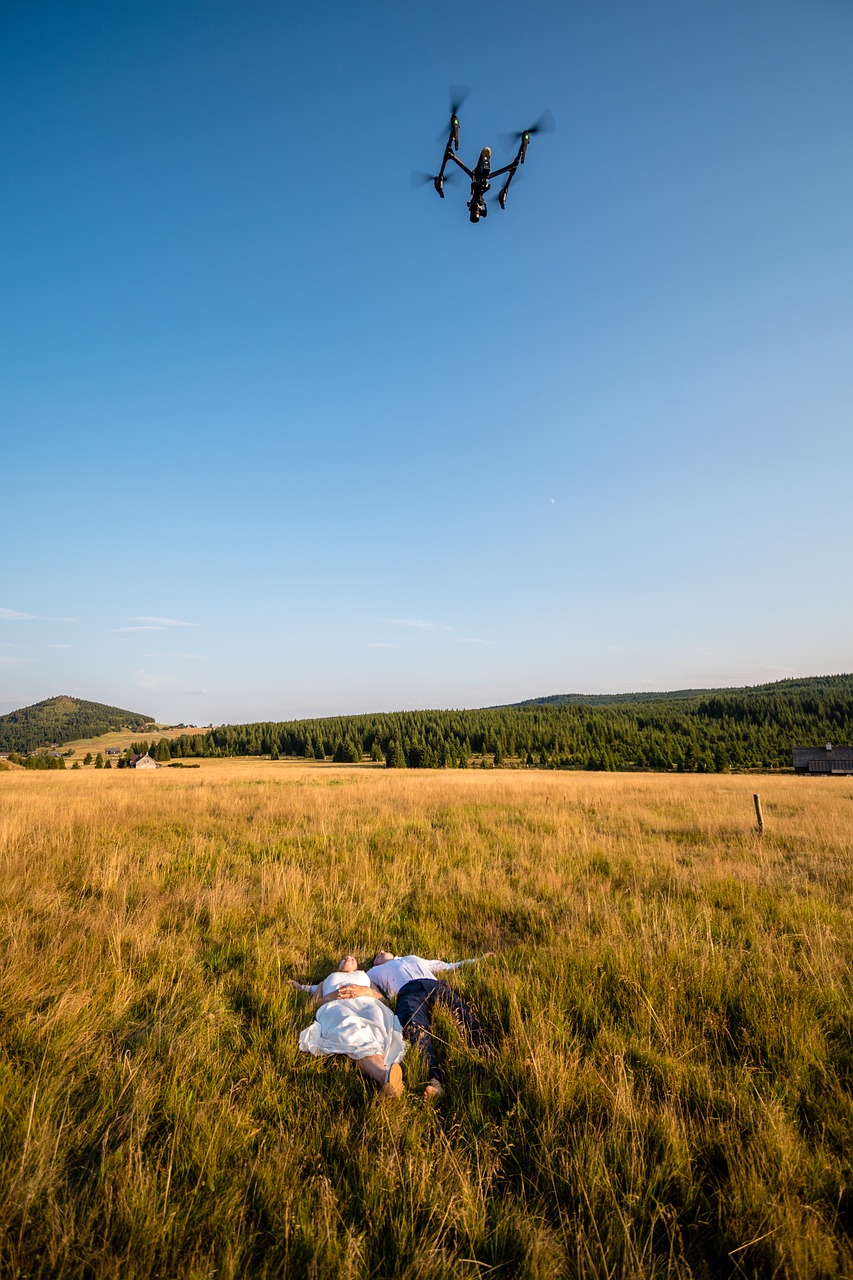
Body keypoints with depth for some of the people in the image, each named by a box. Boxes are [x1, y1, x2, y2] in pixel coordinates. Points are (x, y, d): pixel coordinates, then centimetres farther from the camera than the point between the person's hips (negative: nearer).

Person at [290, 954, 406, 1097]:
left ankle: (383, 1077, -65)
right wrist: (333, 995, 2)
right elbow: (317, 1001, 21)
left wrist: (367, 991, 3)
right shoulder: (325, 981, 43)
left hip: (366, 1004, 1)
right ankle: (384, 1075, -64)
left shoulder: (365, 977, 42)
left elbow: (382, 999, 22)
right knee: (352, 1032, -39)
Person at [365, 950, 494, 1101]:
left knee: (464, 1012, -30)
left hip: (437, 987, 3)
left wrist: (479, 959, 42)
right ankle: (436, 1080, -56)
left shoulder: (417, 959, 48)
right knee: (416, 1027, -37)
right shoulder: (376, 971, 40)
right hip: (408, 992, -3)